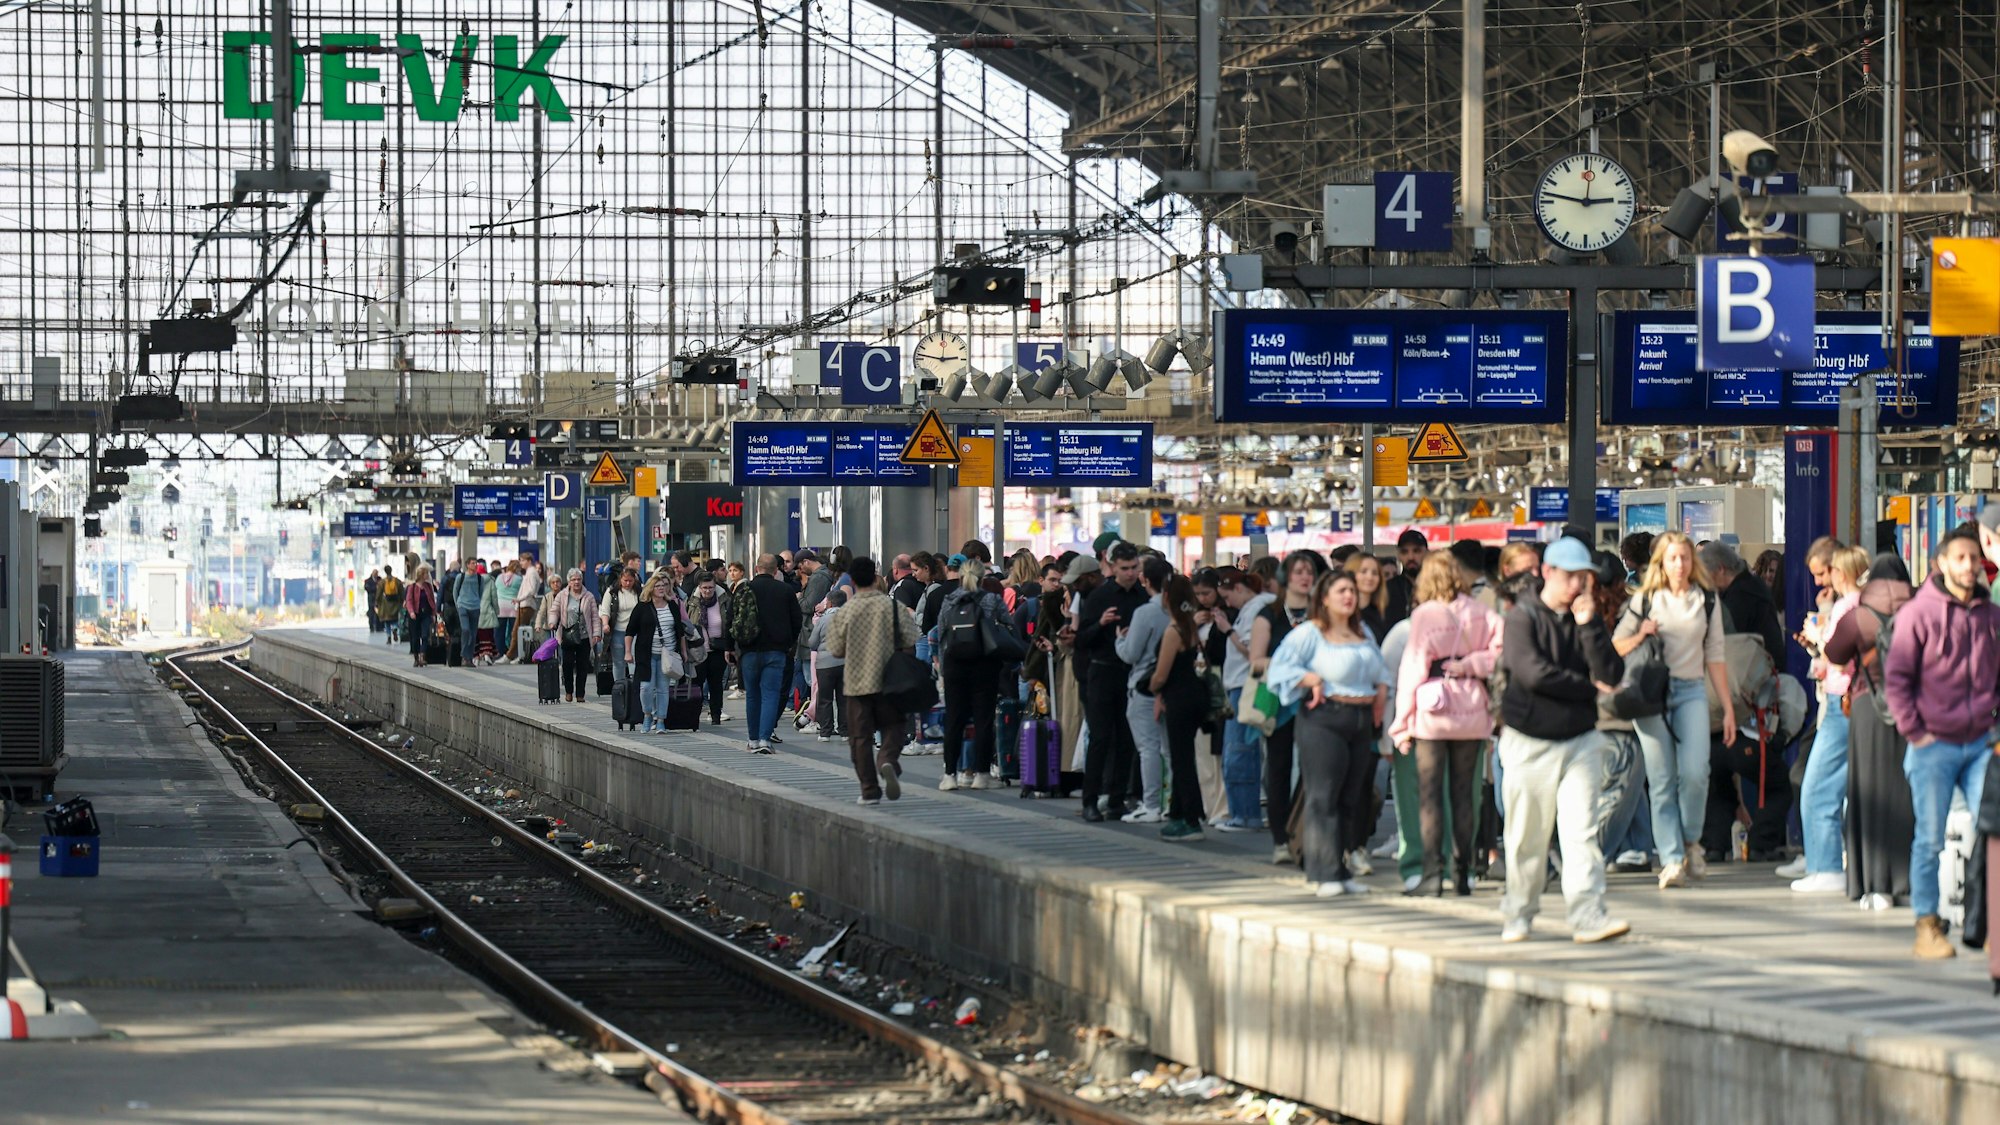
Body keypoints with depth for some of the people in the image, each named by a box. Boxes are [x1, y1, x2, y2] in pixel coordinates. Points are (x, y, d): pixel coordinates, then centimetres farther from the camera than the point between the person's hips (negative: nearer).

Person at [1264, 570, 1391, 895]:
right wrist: (1311, 679, -17)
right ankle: (1326, 873, -11)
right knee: (1323, 796, -9)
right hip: (1324, 720, -7)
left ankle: (1340, 870, 12)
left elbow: (1379, 669, 28)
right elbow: (1281, 667, -8)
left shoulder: (1363, 632, 17)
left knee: (1351, 798, 7)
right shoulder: (1310, 633, -4)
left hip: (1361, 720, 7)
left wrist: (1381, 691, 11)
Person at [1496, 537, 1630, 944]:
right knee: (1527, 836, 4)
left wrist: (1589, 624, -12)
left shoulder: (1587, 619, 8)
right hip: (1530, 741, -3)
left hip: (1580, 740, 3)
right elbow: (1533, 673, -20)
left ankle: (1588, 915, -14)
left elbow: (1611, 674, -4)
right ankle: (1518, 914, 19)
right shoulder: (1522, 617, -6)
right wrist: (1588, 687, -9)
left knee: (1581, 830, -8)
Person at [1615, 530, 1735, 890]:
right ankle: (1672, 859, -2)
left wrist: (1728, 708, 11)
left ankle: (1691, 842, 8)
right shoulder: (1646, 600, 7)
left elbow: (1715, 656, 13)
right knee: (1661, 781, -4)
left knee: (1695, 772, -16)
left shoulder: (1707, 600, 11)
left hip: (1691, 691, 1)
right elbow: (1615, 647, 9)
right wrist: (1639, 638, -12)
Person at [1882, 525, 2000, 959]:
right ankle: (1927, 926, 7)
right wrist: (1914, 732, -8)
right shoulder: (1919, 613, -5)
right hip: (1933, 744, -4)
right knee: (1930, 838, 0)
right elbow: (1896, 677, -4)